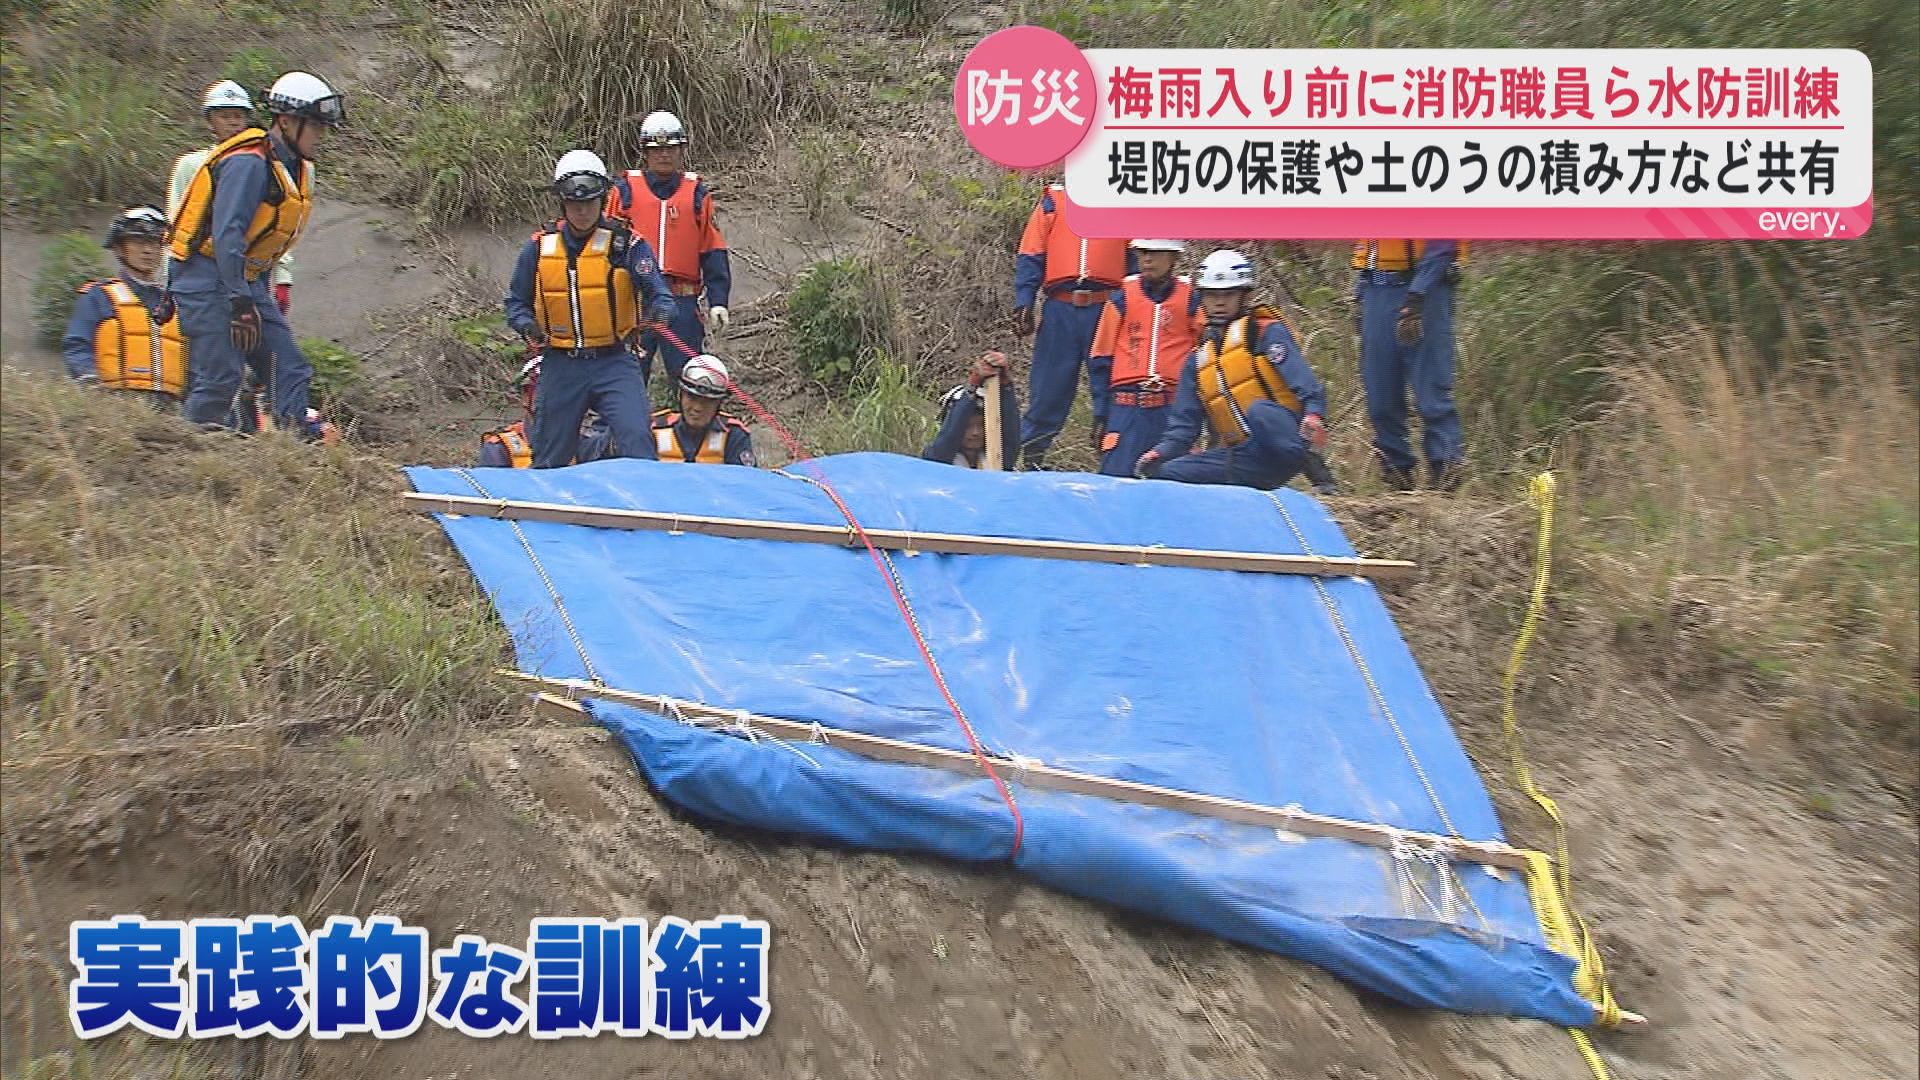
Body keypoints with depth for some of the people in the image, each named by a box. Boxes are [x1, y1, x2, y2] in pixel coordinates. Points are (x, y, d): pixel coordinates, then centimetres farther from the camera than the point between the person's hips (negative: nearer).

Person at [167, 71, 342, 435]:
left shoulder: (296, 168, 12)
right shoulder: (249, 163, -17)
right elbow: (226, 235, -24)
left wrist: (262, 299, 17)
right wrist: (241, 305, -27)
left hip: (246, 280, 9)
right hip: (207, 278, -9)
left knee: (291, 371, 0)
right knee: (220, 377, -13)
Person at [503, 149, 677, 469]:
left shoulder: (627, 244, -3)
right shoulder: (540, 247, 5)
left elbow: (656, 291, -10)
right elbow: (517, 301, 14)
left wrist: (661, 308, -34)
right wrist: (527, 325, -7)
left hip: (614, 362, -2)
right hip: (560, 366, 2)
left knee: (636, 440, -21)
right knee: (550, 458, 12)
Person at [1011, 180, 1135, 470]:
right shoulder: (1053, 201, 12)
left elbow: (1135, 257, 11)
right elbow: (1030, 256, 8)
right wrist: (1023, 304, -2)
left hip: (1107, 307, 0)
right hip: (1060, 308, 0)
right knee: (1050, 383, 2)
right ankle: (1031, 454, 11)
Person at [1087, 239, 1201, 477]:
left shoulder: (1190, 300, 7)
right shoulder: (1121, 299, 8)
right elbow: (1101, 359, 10)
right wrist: (1100, 413, 6)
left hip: (1174, 408, 0)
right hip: (1126, 410, 0)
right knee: (1115, 476, -9)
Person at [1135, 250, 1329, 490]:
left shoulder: (1268, 333, 5)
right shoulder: (1196, 360, 22)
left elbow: (1301, 378, -12)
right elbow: (1185, 422, 20)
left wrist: (1313, 414, -32)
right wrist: (1162, 452, 0)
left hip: (1282, 442, -5)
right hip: (1241, 456, 5)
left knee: (1260, 410, -36)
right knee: (1166, 473, -8)